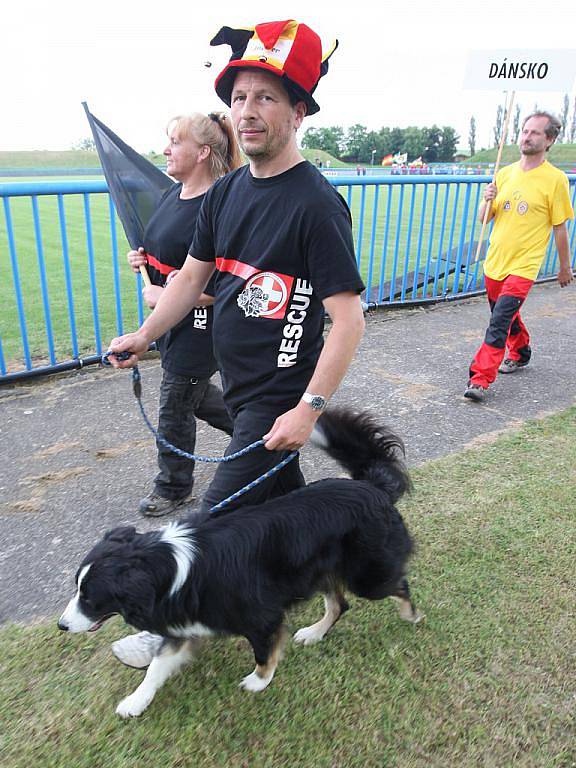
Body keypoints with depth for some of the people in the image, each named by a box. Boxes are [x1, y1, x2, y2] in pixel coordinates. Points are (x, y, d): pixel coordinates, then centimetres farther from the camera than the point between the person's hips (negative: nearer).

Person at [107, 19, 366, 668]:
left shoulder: (316, 203, -18)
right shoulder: (226, 191, 6)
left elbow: (348, 317, -21)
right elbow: (192, 275, 16)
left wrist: (308, 408, -24)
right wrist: (144, 336, 18)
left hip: (279, 395, -7)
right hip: (239, 382, 8)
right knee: (280, 491, 24)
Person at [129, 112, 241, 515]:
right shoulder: (173, 194, 5)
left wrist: (164, 296, -21)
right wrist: (143, 258, 1)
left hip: (198, 326, -9)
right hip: (170, 319, 9)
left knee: (175, 407, 7)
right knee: (196, 393, 24)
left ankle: (173, 488, 31)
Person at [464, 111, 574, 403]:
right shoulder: (504, 174, 7)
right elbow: (485, 217, 12)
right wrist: (487, 201, -10)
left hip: (523, 266, -6)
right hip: (494, 261, 6)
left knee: (498, 323, -16)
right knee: (508, 315, 21)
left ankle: (480, 380, -13)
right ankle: (519, 354, 46)